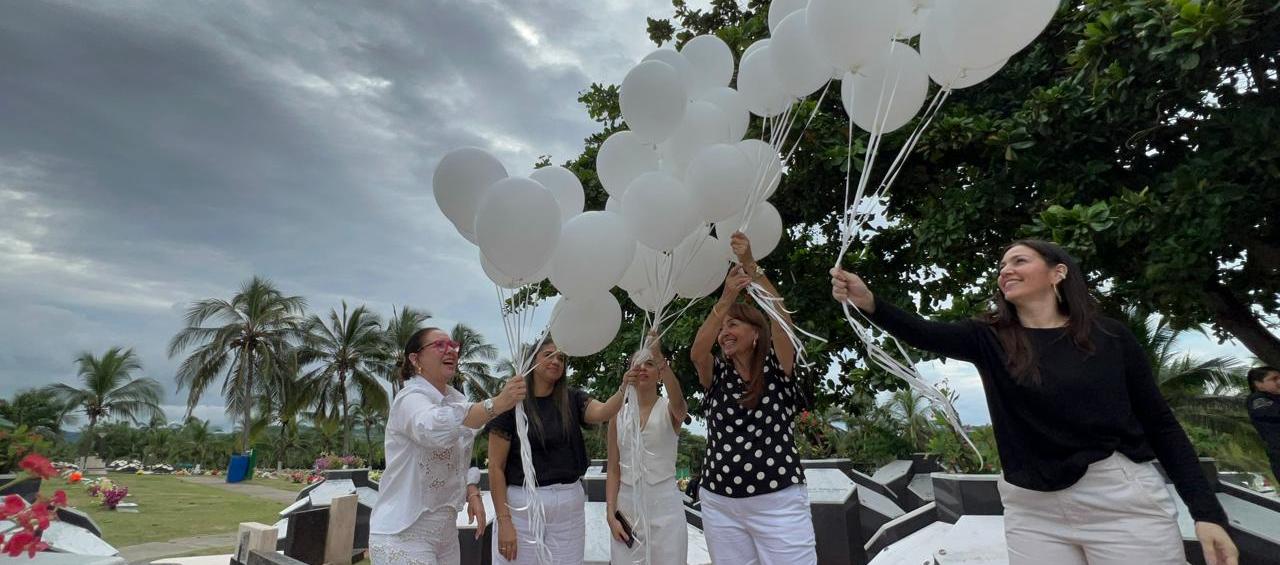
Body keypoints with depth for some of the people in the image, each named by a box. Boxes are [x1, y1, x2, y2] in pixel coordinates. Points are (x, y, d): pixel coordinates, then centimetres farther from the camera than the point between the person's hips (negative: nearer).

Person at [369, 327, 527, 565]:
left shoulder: (456, 400, 7)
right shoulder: (410, 398, -18)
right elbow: (434, 429, -41)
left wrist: (473, 493, 1)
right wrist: (496, 404, -49)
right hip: (403, 535, -7)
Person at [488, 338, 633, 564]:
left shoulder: (572, 399, 3)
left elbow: (602, 412, -18)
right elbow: (496, 466, -7)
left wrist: (624, 389, -37)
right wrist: (504, 521, -12)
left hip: (569, 503, 3)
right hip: (524, 503, -3)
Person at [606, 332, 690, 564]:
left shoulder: (670, 410, -5)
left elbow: (679, 401, -31)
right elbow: (613, 469, 6)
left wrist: (659, 356, -45)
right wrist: (610, 514, -4)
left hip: (664, 505, -2)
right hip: (627, 505, 3)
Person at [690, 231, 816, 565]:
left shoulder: (777, 368, -1)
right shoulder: (716, 373, 5)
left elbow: (782, 320, -18)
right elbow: (696, 352, -17)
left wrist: (752, 267, -26)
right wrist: (725, 298, -28)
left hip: (779, 503, -2)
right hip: (719, 504, 3)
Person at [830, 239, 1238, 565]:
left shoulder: (1109, 335, 1)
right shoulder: (990, 339, 1)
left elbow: (1160, 424, 4)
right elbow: (922, 334, -17)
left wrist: (1207, 511, -3)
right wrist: (869, 303, -35)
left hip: (1121, 500, -1)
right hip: (1032, 510, 1)